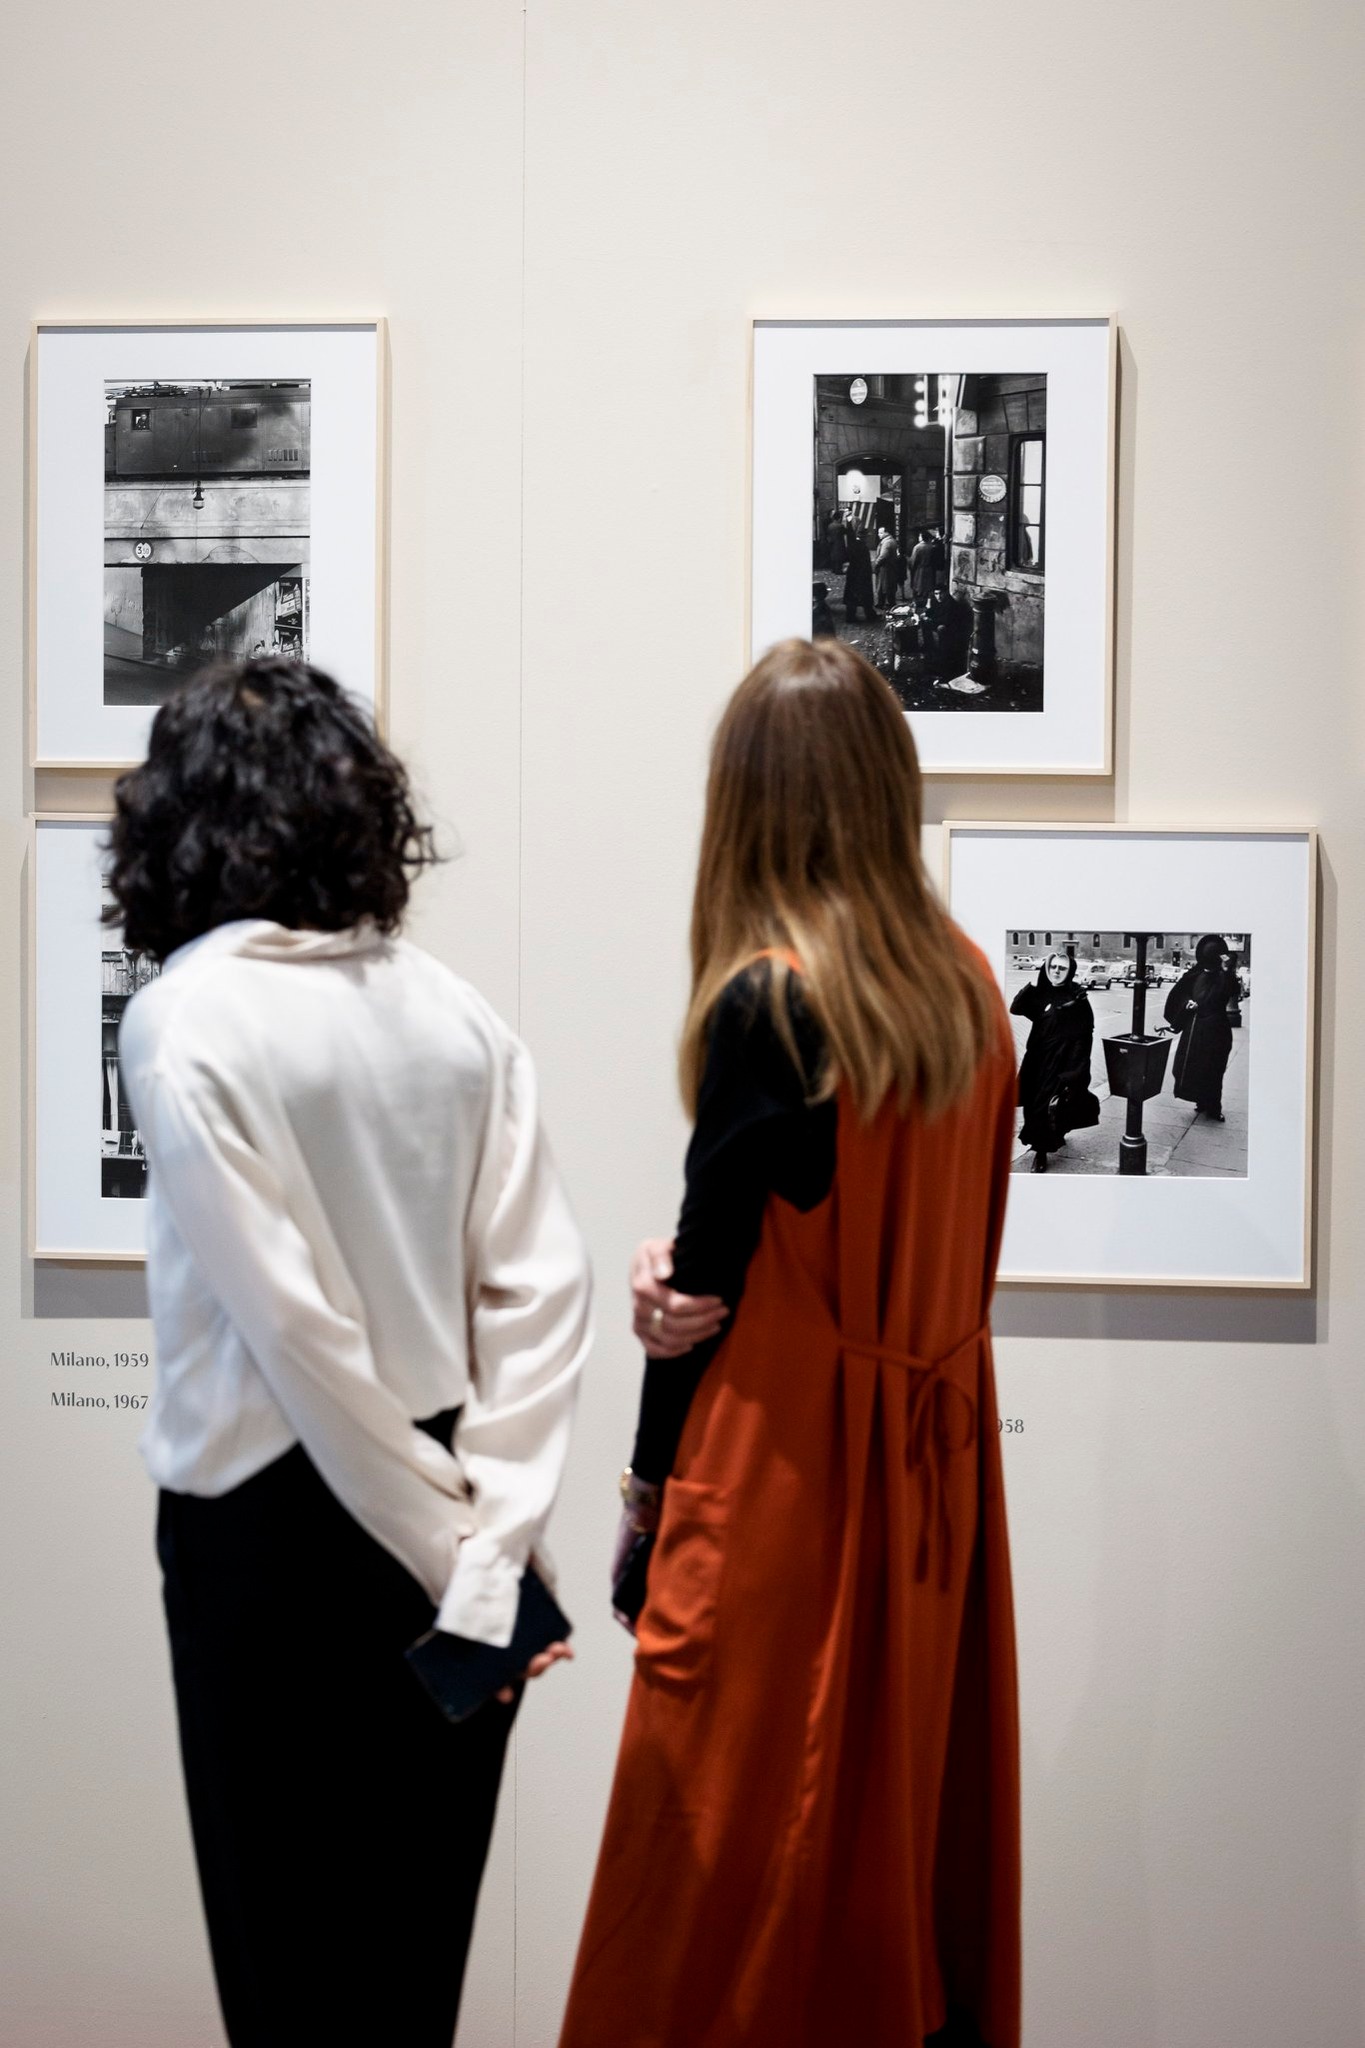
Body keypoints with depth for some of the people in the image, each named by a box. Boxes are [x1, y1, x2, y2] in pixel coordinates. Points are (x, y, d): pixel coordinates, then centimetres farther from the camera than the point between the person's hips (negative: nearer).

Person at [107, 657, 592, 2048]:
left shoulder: (186, 1018, -14)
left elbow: (292, 1324, -18)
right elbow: (539, 1289, -6)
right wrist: (487, 1548, -6)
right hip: (448, 1507, 5)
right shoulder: (455, 1012, -1)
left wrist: (446, 1546, -10)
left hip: (277, 1521, -4)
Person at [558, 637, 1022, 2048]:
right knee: (914, 1792, 18)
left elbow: (710, 1272, -12)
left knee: (740, 1819, 8)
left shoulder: (765, 1001, -18)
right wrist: (673, 1263, -5)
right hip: (936, 1455, 7)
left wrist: (645, 1493, 0)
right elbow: (918, 1236, 6)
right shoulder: (968, 983, 2)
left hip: (785, 1465, -7)